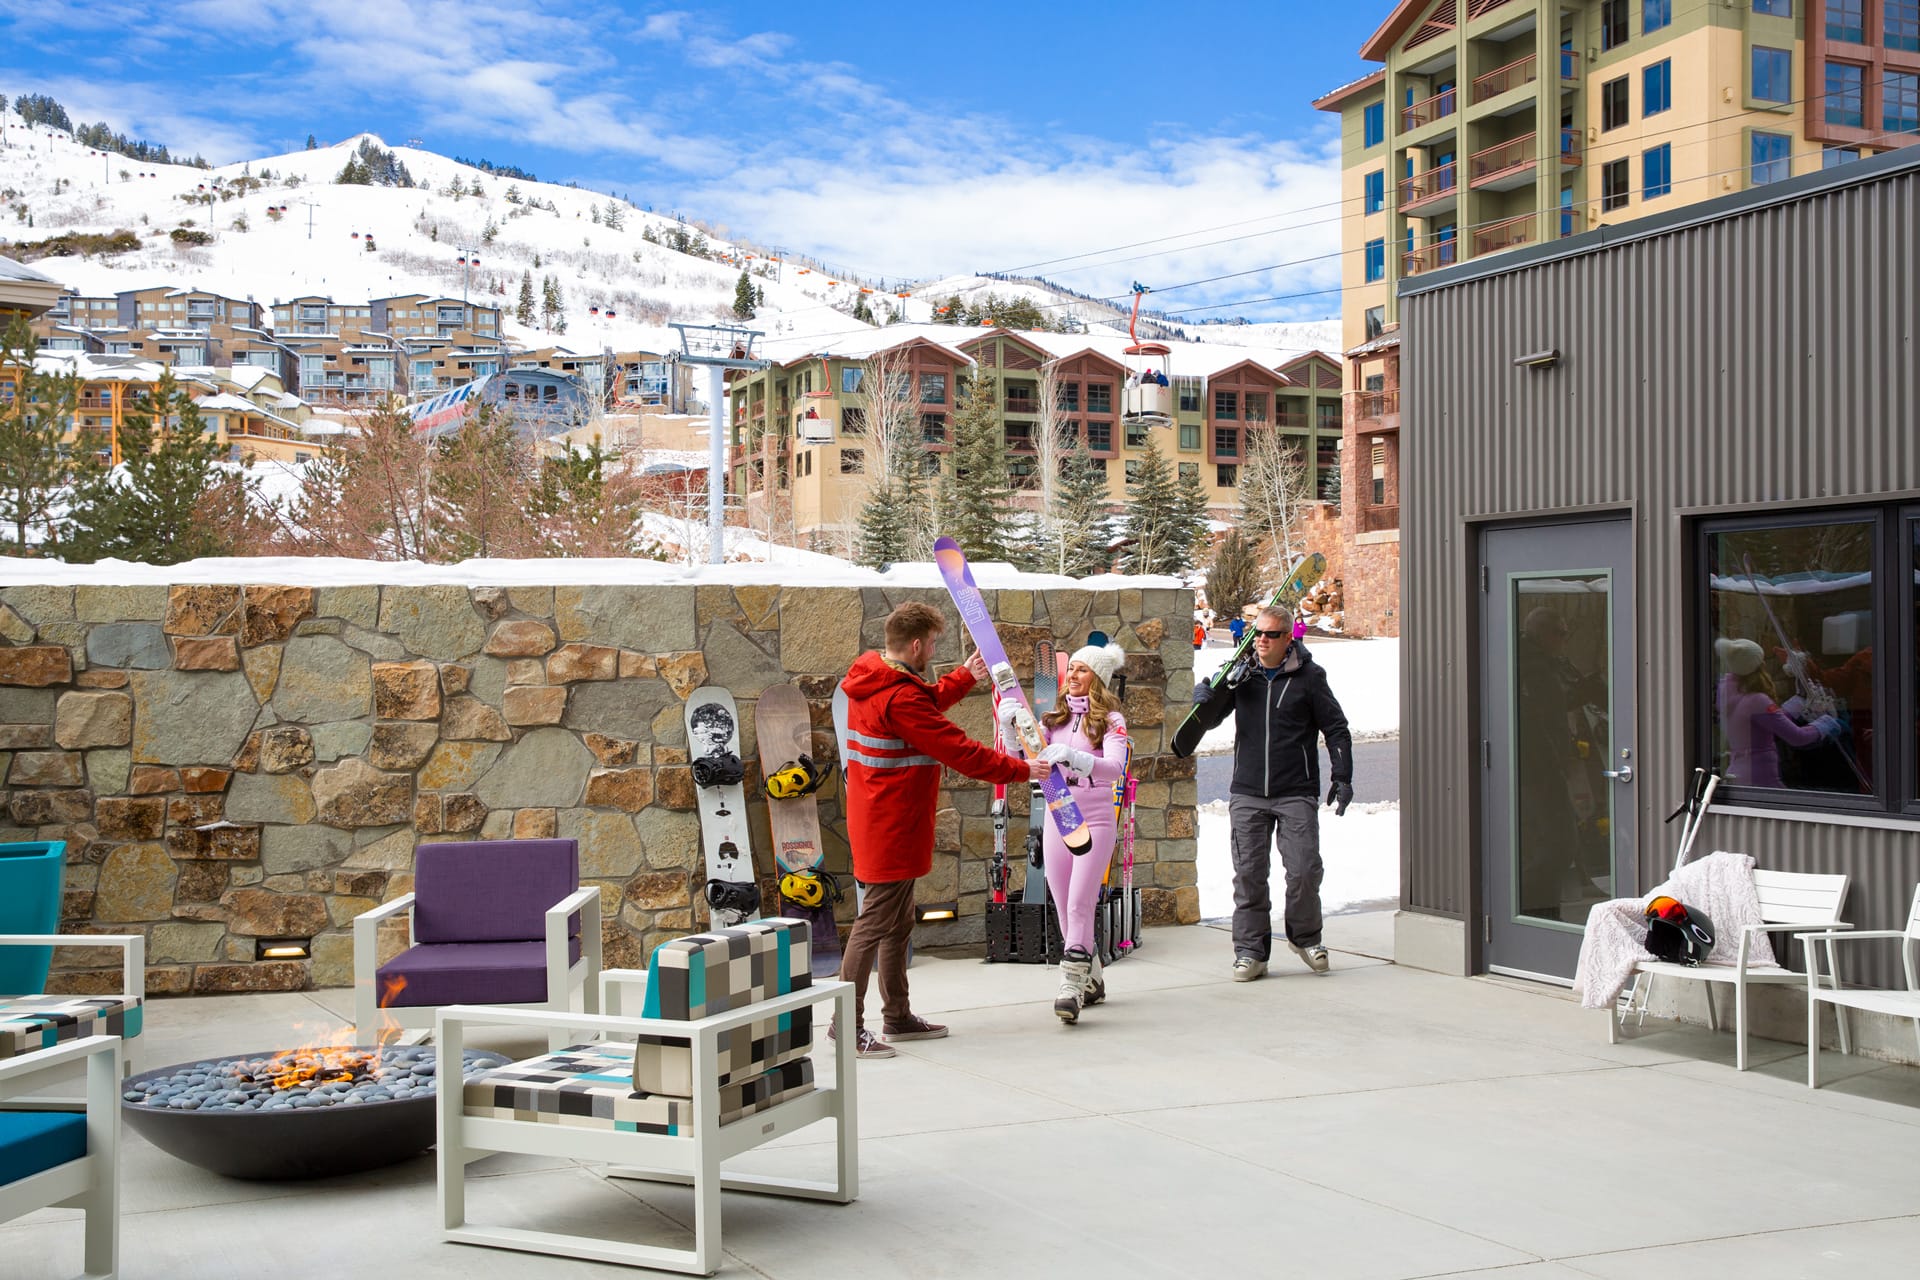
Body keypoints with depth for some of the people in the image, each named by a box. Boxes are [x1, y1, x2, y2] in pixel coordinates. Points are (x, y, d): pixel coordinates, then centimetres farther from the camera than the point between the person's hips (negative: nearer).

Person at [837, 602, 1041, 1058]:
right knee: (877, 921, -6)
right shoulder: (901, 699, -24)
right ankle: (848, 1023, -2)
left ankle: (898, 1015, 27)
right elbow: (957, 750, -21)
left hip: (878, 820, 11)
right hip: (893, 827, -11)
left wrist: (965, 677, 26)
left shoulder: (872, 677, 7)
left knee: (898, 921, 17)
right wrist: (1021, 770, -13)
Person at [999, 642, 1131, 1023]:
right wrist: (1012, 728, -22)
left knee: (1079, 905, -14)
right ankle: (1091, 981, 26)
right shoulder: (1054, 717, 10)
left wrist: (1072, 756, -38)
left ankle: (1071, 988, -14)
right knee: (1065, 909, 10)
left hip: (1095, 821, -5)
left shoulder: (1110, 719, -5)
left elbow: (1114, 768, -22)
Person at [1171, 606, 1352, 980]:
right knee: (1249, 875, 1)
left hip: (1296, 794, -2)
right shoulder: (1241, 674, 8)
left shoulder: (1309, 676, 2)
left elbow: (1336, 729, 7)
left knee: (1304, 871, -7)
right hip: (1247, 794, 2)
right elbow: (1209, 719, 12)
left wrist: (1342, 777, 0)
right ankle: (1251, 952, 10)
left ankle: (1305, 938, 19)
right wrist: (1207, 700, -11)